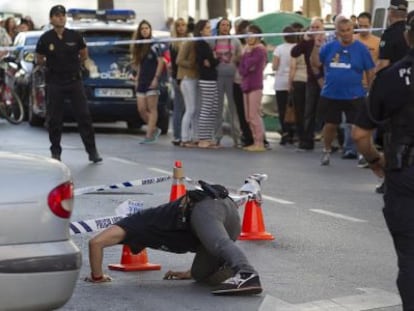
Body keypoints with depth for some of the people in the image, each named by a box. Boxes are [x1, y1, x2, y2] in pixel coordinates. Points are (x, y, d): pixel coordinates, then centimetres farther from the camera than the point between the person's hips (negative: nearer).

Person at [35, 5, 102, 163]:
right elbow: (39, 60, 8)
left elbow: (84, 55, 14)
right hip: (55, 83, 0)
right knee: (54, 119, 3)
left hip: (74, 80, 0)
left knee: (84, 116, -3)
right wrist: (49, 64, -3)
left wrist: (74, 65, 10)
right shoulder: (45, 39, -3)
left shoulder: (75, 36, -1)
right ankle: (55, 152, 15)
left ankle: (92, 151, 1)